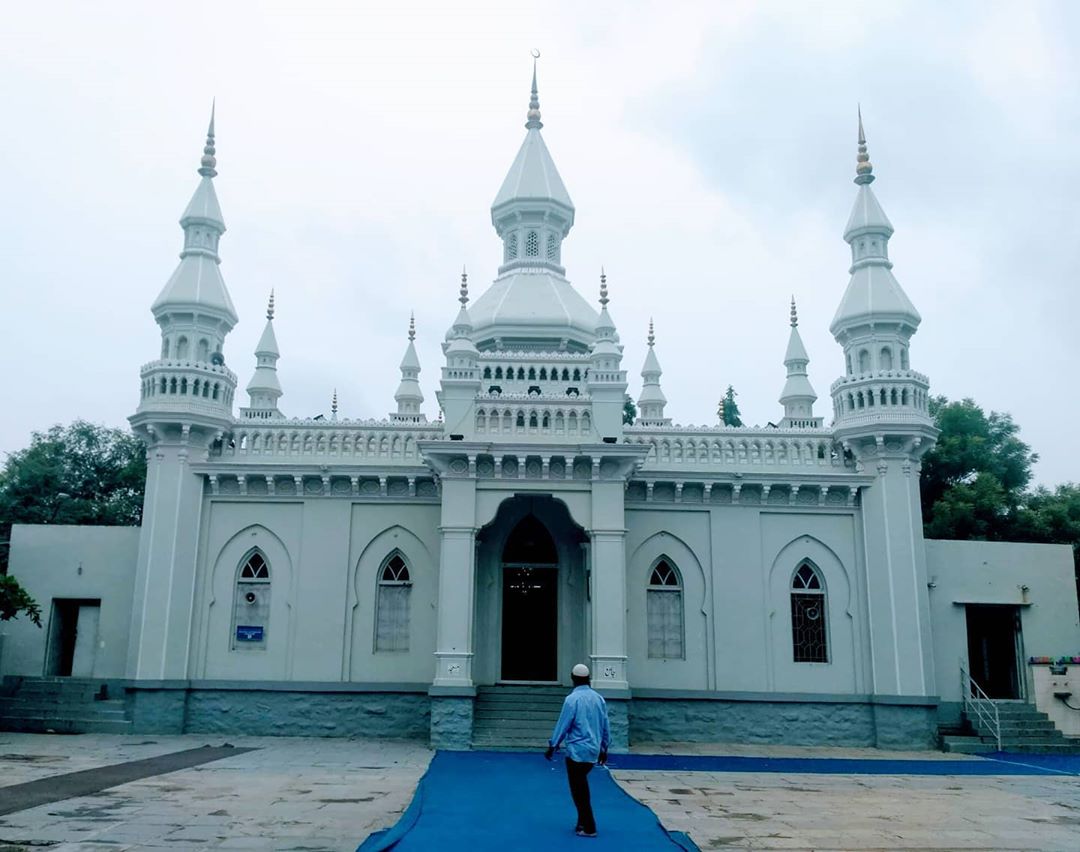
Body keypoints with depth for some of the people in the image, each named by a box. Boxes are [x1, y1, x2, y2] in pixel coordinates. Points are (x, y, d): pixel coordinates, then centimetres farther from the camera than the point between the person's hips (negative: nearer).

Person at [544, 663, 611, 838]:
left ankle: (588, 828, 6)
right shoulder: (598, 698, 4)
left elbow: (562, 725, -11)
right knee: (581, 786, 21)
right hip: (593, 751, 6)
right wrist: (604, 748, 20)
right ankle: (583, 822, 23)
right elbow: (606, 725, 9)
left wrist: (552, 746, 0)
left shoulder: (572, 699, -14)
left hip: (577, 751, -6)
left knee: (579, 791, 4)